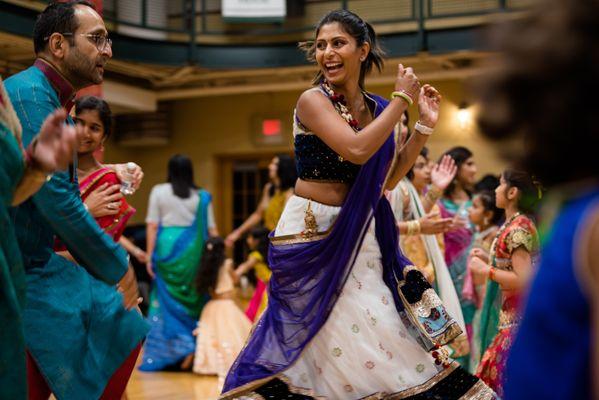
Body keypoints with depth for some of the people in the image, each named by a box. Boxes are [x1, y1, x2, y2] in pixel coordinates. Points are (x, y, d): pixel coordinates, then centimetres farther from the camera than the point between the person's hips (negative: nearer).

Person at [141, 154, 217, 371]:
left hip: (167, 247, -1)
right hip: (193, 250, 2)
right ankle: (194, 349, 9)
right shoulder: (201, 196, 5)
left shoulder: (159, 192, 2)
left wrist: (150, 255, 3)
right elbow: (211, 230, 4)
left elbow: (152, 226, 0)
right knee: (193, 300, 10)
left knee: (168, 300, 5)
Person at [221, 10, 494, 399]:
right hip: (310, 233, -6)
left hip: (358, 235, 6)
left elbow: (385, 181, 13)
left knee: (379, 327, 7)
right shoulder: (313, 100, -12)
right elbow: (356, 149, -28)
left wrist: (424, 127, 7)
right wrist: (402, 99, -17)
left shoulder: (376, 108, 6)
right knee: (342, 337, -2)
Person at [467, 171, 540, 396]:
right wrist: (488, 261, 12)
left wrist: (486, 270, -14)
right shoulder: (520, 223, 12)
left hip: (517, 319, -9)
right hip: (510, 316, 9)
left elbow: (523, 279, -22)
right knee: (494, 376, 12)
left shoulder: (517, 228, -16)